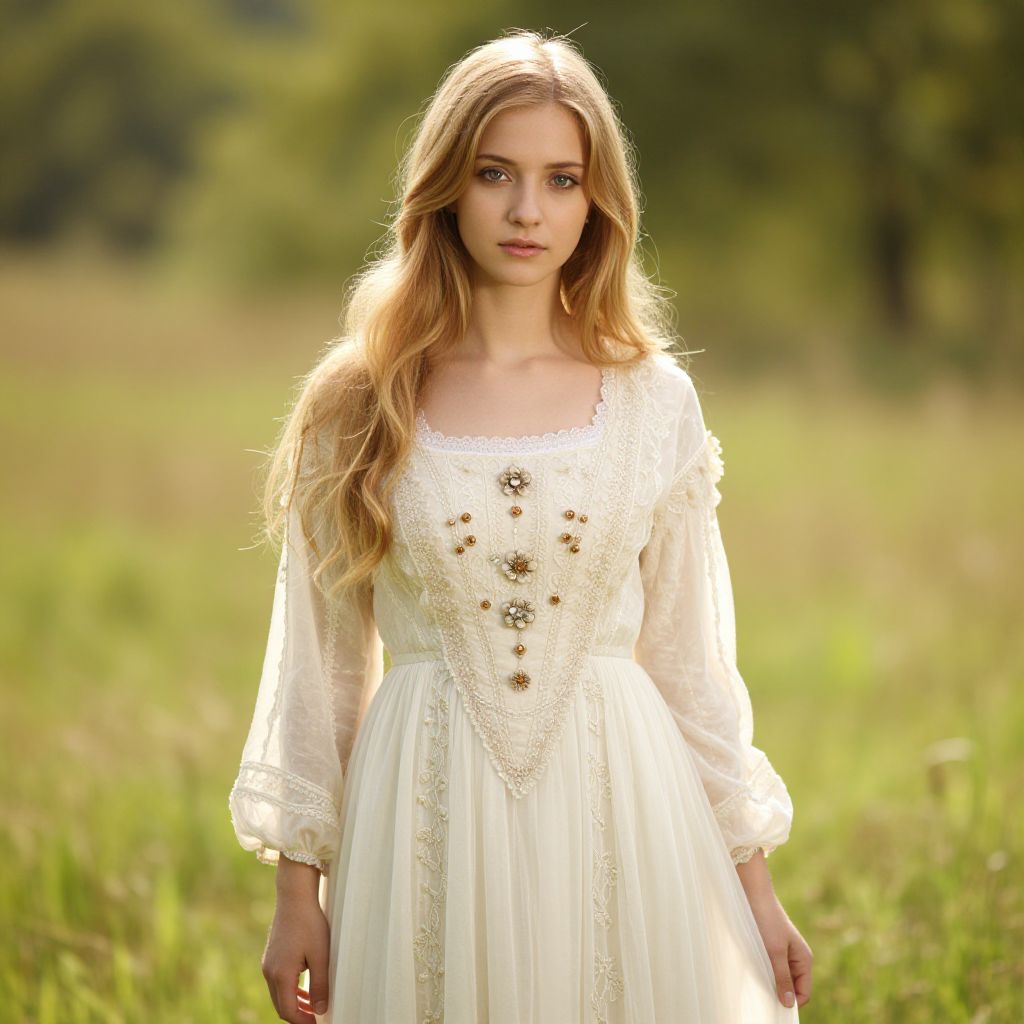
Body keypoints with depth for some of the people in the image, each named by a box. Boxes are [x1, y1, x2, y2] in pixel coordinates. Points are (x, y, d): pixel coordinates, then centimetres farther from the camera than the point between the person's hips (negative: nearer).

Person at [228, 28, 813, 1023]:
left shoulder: (654, 401, 2)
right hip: (429, 820, -1)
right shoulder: (358, 408, -1)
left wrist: (753, 885, 7)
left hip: (617, 806, 1)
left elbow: (691, 658, 7)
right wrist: (296, 891, 2)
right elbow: (319, 661, 3)